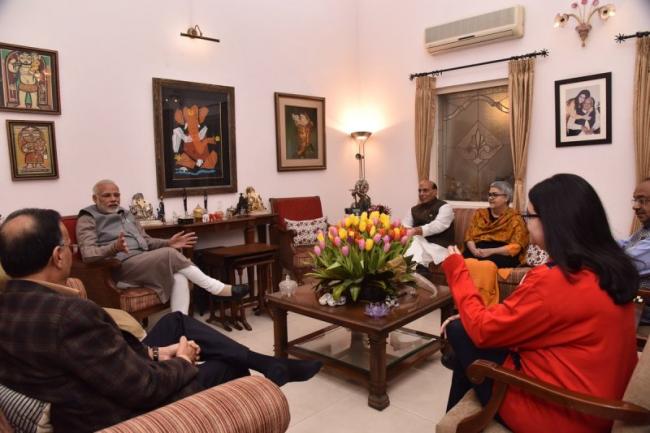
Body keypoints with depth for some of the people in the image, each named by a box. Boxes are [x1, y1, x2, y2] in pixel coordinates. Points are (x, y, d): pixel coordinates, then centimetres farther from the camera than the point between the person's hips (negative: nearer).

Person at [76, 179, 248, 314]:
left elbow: (146, 241, 23)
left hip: (145, 263, 7)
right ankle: (219, 288, -20)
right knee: (169, 254, -27)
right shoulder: (88, 219, 3)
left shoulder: (126, 215, 24)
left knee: (179, 277, -25)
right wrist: (114, 248, -32)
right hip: (120, 267, -6)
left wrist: (168, 243, 2)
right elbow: (88, 254, -12)